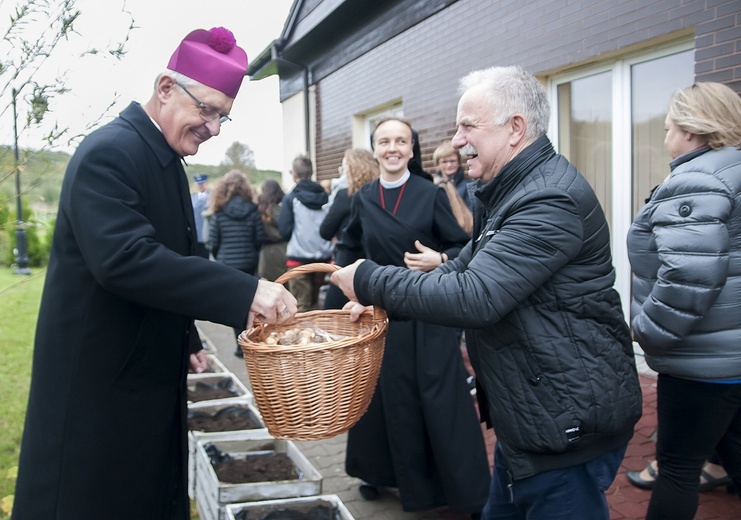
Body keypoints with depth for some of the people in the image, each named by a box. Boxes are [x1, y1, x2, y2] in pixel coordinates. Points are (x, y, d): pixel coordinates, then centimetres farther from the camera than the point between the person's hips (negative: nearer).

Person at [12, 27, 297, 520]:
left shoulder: (166, 159, 10)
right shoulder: (107, 154, -20)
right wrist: (245, 292, -37)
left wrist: (186, 340, 18)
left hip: (151, 376, 9)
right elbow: (124, 258, -34)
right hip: (99, 381, -9)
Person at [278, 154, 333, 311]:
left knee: (302, 306, 1)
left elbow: (284, 230, -9)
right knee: (315, 302, 17)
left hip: (298, 258, -4)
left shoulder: (291, 198, -7)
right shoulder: (326, 197, 4)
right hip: (323, 256, 4)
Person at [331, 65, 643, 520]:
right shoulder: (506, 193, 11)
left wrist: (370, 280, -20)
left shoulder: (551, 201, -23)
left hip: (568, 430, -10)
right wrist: (379, 299, -1)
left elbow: (473, 297, -30)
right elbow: (465, 268, 13)